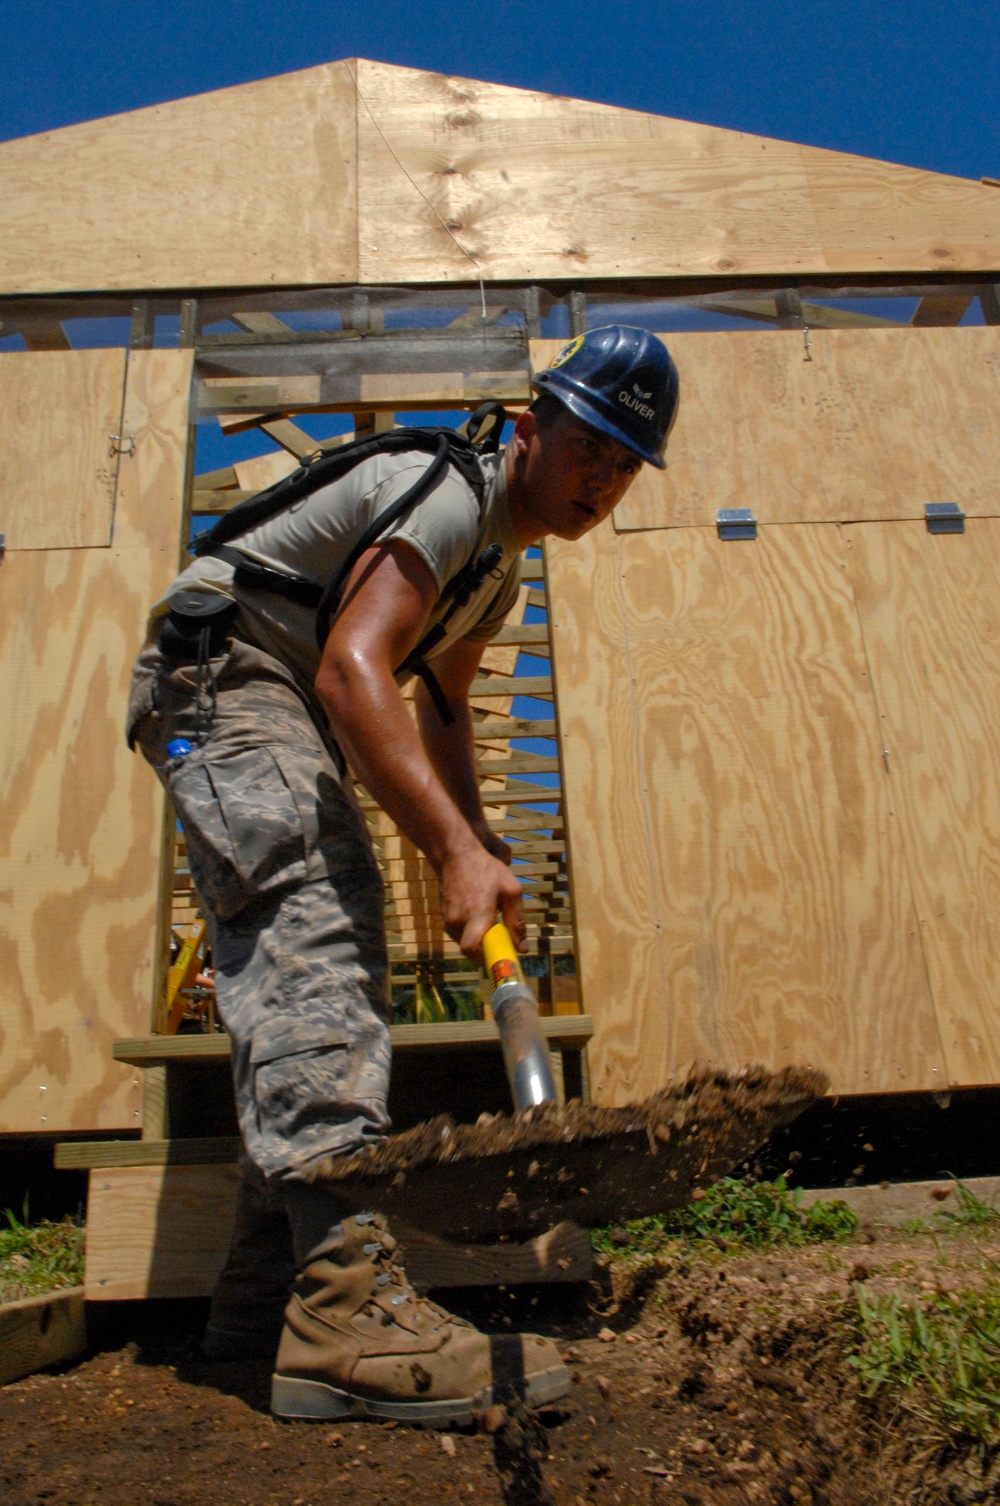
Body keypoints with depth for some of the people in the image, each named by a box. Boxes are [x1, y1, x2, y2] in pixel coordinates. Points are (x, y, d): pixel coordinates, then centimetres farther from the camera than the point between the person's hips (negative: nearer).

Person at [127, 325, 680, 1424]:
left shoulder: (504, 550, 15)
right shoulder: (449, 495, -18)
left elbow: (440, 706, 21)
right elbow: (351, 670, -32)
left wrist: (480, 850, 8)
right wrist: (456, 853, -40)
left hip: (290, 712, 10)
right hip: (220, 671, -10)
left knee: (309, 958, 3)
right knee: (313, 929, -27)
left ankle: (264, 1296, 9)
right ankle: (347, 1310, -32)